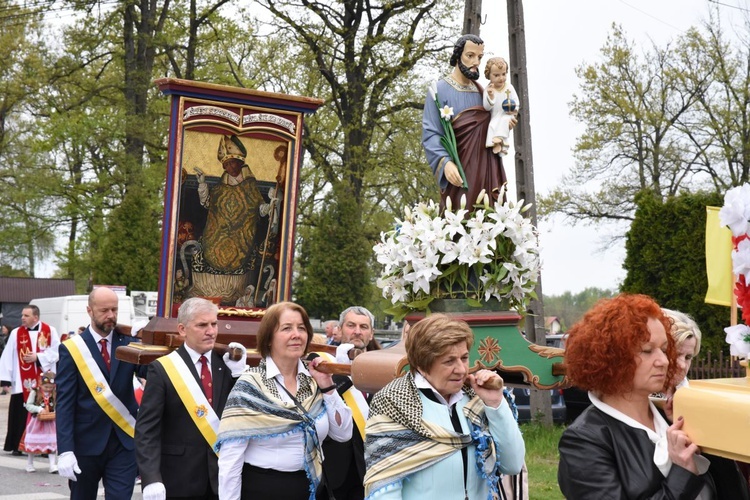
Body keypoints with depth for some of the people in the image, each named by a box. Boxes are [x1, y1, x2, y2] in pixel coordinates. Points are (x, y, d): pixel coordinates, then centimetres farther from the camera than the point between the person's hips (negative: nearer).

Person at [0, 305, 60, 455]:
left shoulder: (50, 331, 2)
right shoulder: (16, 333, 4)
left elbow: (56, 352, -2)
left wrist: (37, 357, -12)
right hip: (22, 383, 1)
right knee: (22, 414, 0)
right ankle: (18, 446, 10)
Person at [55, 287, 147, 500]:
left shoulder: (129, 343, 3)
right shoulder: (72, 348, -4)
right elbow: (64, 403, -8)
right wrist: (65, 450, -15)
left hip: (124, 442, 1)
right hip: (86, 442, -1)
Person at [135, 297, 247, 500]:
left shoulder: (227, 364, 5)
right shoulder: (162, 369, -6)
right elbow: (147, 429, -10)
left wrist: (239, 373, -7)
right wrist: (151, 478, -21)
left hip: (223, 476, 4)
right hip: (179, 478, -3)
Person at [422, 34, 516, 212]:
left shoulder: (481, 91, 16)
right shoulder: (439, 89, -4)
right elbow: (430, 134, -11)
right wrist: (445, 162, -26)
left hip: (487, 169, 6)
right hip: (459, 170, -6)